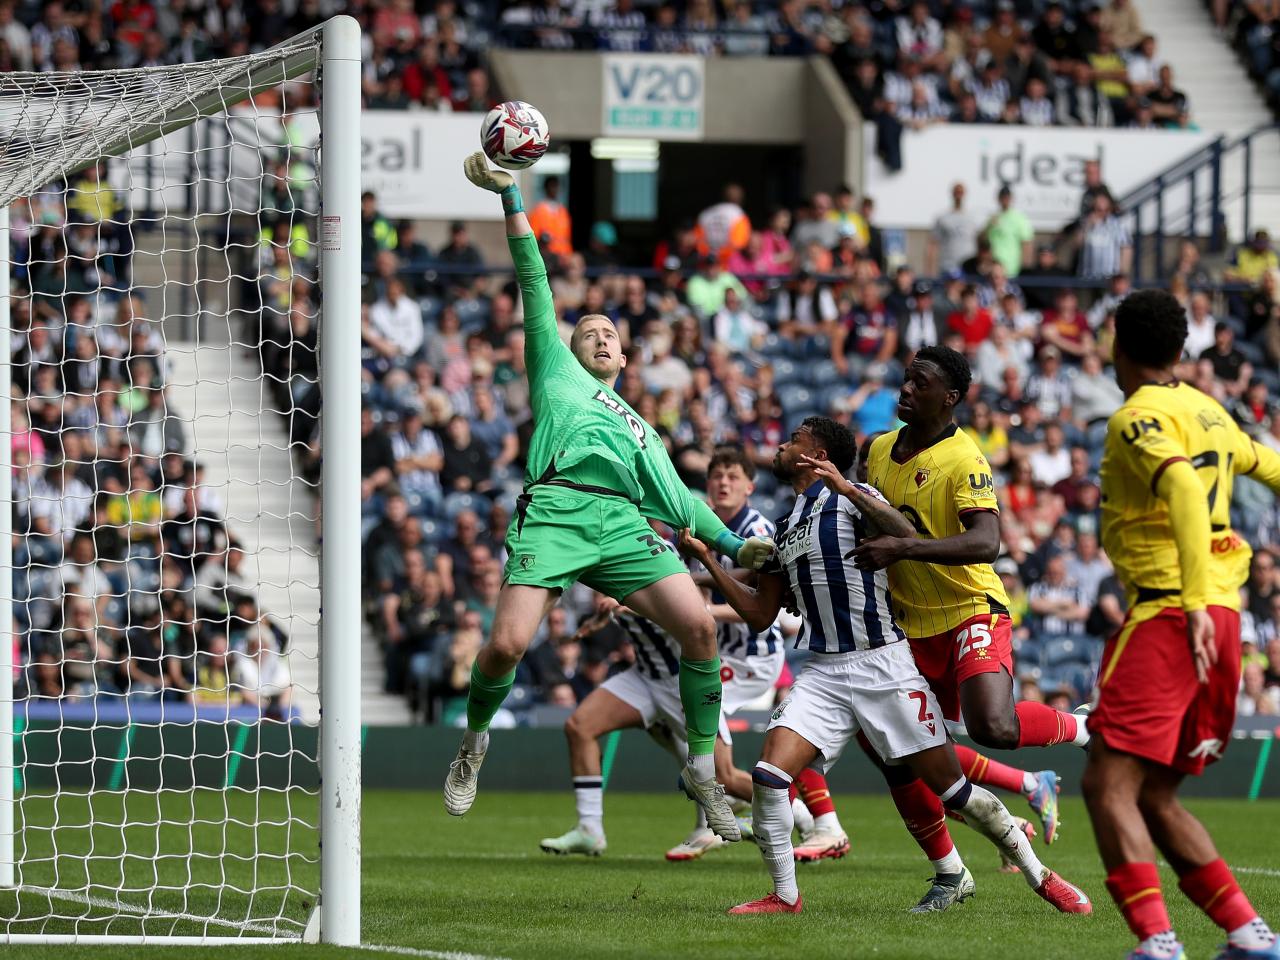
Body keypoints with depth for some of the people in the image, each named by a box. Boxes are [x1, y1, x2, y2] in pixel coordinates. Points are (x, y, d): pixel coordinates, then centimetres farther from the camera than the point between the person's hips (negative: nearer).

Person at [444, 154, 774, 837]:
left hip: (625, 524, 3)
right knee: (506, 645, -19)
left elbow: (675, 497, 32)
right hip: (555, 507, -3)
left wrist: (733, 544, 20)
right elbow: (536, 288, 22)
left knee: (698, 625, -18)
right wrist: (510, 198, 16)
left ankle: (703, 767, -8)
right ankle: (474, 741, 10)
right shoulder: (556, 373, 28)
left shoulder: (640, 429, 37)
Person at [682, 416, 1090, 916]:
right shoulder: (784, 528, 17)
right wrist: (707, 559, 15)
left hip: (884, 664, -6)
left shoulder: (851, 498, -3)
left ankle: (1039, 876, 12)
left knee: (951, 788, -3)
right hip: (823, 673, 6)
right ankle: (784, 896, 0)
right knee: (768, 777, -14)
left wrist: (850, 490, -30)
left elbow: (909, 538, -22)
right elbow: (761, 614, 20)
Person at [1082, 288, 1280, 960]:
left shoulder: (1139, 419, -8)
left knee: (1109, 783, -12)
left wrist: (1195, 601, -31)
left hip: (1167, 610, -9)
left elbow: (1184, 489, -25)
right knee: (1154, 797, 13)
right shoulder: (1207, 411, 17)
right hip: (1221, 613, 9)